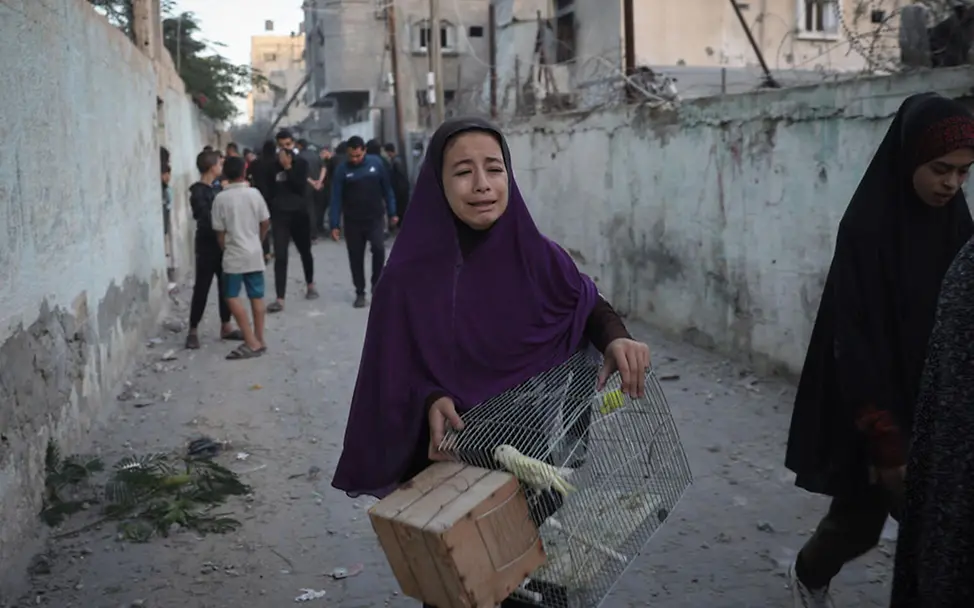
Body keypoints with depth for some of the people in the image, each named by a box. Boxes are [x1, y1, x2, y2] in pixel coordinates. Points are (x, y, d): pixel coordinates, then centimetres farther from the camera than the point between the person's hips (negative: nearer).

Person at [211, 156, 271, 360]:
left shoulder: (221, 198, -9)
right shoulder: (254, 193, -2)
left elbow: (220, 232, -5)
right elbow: (266, 223, 6)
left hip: (234, 254, -4)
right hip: (254, 253, 4)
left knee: (232, 297, 1)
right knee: (257, 296, 9)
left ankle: (252, 343, -6)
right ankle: (259, 340, 15)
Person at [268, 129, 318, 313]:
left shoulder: (301, 163, -1)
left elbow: (301, 187, -14)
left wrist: (288, 167, -19)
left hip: (299, 214, 1)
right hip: (279, 216, -1)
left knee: (305, 252, 17)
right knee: (280, 257, -9)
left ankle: (310, 285, 41)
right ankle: (280, 299, -12)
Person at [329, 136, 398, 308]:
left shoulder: (376, 163, -5)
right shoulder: (342, 169, -7)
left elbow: (387, 189, 3)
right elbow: (336, 198, -6)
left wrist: (392, 212, 3)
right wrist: (334, 225, -8)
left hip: (375, 218, 0)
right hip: (353, 222, 0)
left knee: (379, 249, -16)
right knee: (356, 258, 4)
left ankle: (376, 285, 5)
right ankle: (360, 293, 16)